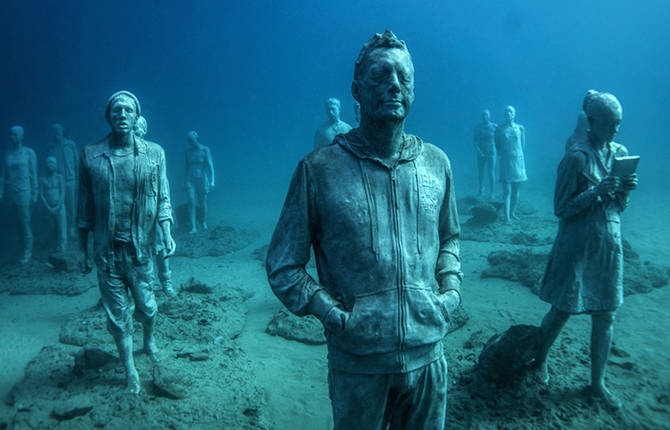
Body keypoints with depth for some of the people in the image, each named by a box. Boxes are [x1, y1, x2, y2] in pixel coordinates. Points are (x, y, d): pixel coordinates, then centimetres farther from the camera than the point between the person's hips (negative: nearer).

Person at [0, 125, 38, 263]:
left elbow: (33, 174, -2)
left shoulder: (29, 152, -3)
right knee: (19, 222, 9)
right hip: (11, 192, 4)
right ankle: (27, 249, 19)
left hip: (24, 191, -4)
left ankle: (27, 252, 8)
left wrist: (34, 194, -4)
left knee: (25, 222, -2)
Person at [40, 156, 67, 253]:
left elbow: (63, 192, -5)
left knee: (62, 230, -6)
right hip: (49, 208, 2)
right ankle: (57, 250, 15)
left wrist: (57, 207, -13)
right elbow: (41, 195, 1)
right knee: (56, 229, 6)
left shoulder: (59, 177, 0)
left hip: (59, 206, -2)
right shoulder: (42, 179, 4)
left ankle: (62, 251, -5)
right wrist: (48, 208, -9)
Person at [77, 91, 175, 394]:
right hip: (106, 249, 0)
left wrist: (167, 234, -12)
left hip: (140, 247, 0)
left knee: (146, 305, 14)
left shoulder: (154, 153, -2)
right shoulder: (90, 155, -1)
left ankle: (149, 341, 45)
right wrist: (82, 248, 5)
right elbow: (85, 206, 4)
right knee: (117, 312, 9)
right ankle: (130, 370, 26)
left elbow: (162, 198, 1)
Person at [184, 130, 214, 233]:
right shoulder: (188, 151, 4)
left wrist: (212, 181, -15)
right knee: (192, 203, -8)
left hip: (202, 179, -2)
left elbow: (210, 165, -7)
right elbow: (187, 166, 13)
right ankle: (193, 227, -8)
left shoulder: (204, 150, -5)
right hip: (190, 179, 2)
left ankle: (203, 222, 30)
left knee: (202, 203, 8)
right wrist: (185, 181, 16)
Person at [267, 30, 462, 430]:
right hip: (358, 361, -3)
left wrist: (451, 288, 0)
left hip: (428, 353, 4)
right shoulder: (318, 169, -11)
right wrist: (336, 315, -14)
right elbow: (283, 267, -6)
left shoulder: (436, 162, 0)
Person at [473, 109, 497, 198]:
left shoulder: (494, 126, -3)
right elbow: (475, 141, -3)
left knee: (491, 172, -2)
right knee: (481, 172, 9)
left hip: (491, 153, -2)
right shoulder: (478, 127, 0)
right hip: (481, 153, 2)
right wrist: (478, 151, -15)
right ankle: (481, 189, 28)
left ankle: (491, 192, 7)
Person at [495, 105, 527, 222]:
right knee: (507, 190, -7)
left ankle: (512, 213, 21)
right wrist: (501, 154, -3)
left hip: (518, 160, 3)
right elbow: (497, 145, 5)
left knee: (516, 190, 9)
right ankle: (507, 216, -7)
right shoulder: (500, 129, -2)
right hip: (506, 161, -3)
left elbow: (523, 144, 13)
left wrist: (517, 153, 8)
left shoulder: (520, 128, 4)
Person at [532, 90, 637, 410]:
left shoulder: (620, 152, 6)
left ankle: (597, 383, 25)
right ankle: (539, 360, 31)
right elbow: (562, 209, -12)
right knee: (562, 310, 4)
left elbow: (619, 206, 12)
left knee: (605, 315, 10)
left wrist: (626, 189, -8)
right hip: (577, 244, -5)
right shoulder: (577, 157, -13)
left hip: (610, 242, 6)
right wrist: (596, 191, -22)